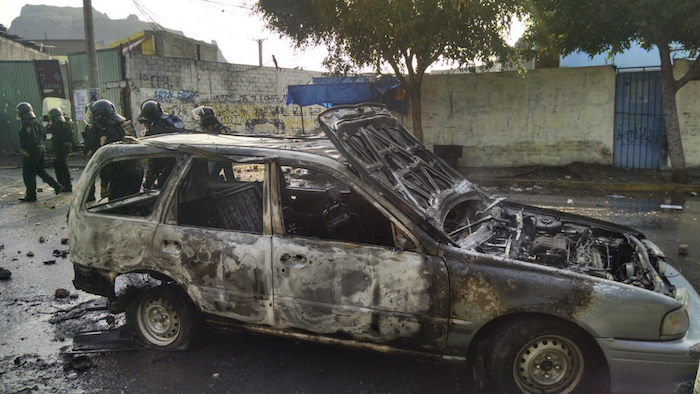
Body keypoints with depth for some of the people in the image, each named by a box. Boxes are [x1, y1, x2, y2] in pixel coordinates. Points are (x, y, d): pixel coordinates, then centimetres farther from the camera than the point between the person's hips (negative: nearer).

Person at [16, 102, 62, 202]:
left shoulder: (26, 123, -17)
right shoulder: (37, 121, 12)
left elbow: (31, 138, -25)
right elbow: (44, 136, 17)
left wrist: (26, 150, -19)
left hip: (31, 152, -9)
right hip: (40, 149, 9)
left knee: (28, 174, 0)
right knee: (41, 170, 20)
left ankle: (31, 195, 5)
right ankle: (57, 186, 14)